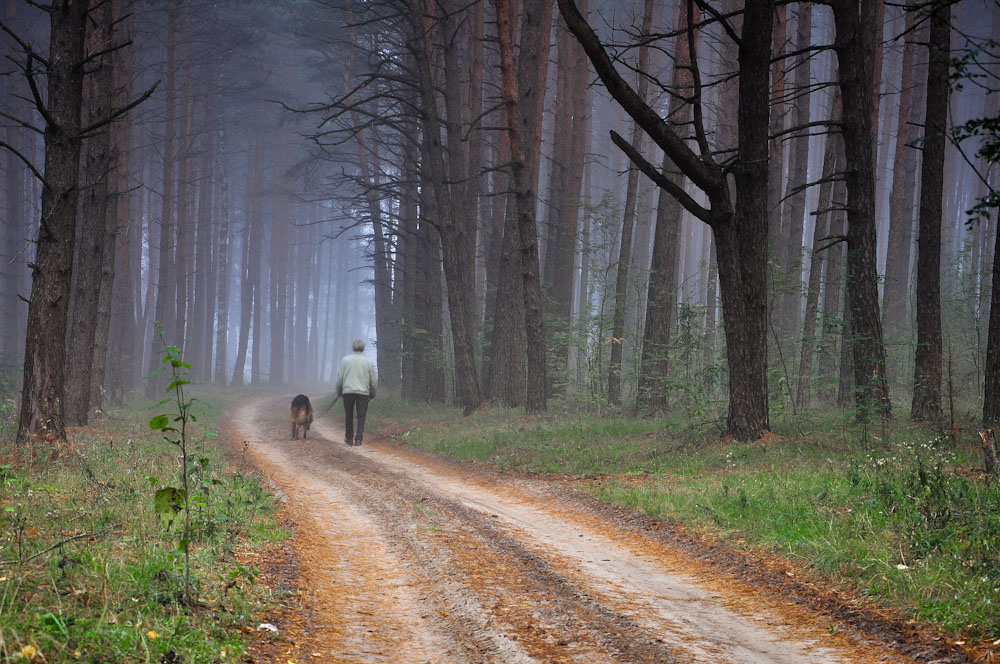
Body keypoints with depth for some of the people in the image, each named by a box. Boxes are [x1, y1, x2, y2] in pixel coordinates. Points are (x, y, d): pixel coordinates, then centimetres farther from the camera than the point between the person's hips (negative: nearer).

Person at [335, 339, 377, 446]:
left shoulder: (345, 360, 1)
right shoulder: (368, 362, 2)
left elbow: (340, 378, 1)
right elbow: (374, 381, 5)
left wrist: (339, 391, 13)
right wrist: (372, 394, 19)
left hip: (348, 392, 0)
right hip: (363, 392, 0)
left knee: (348, 416, 13)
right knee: (361, 417, 2)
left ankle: (349, 438, 18)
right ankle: (358, 439, -7)